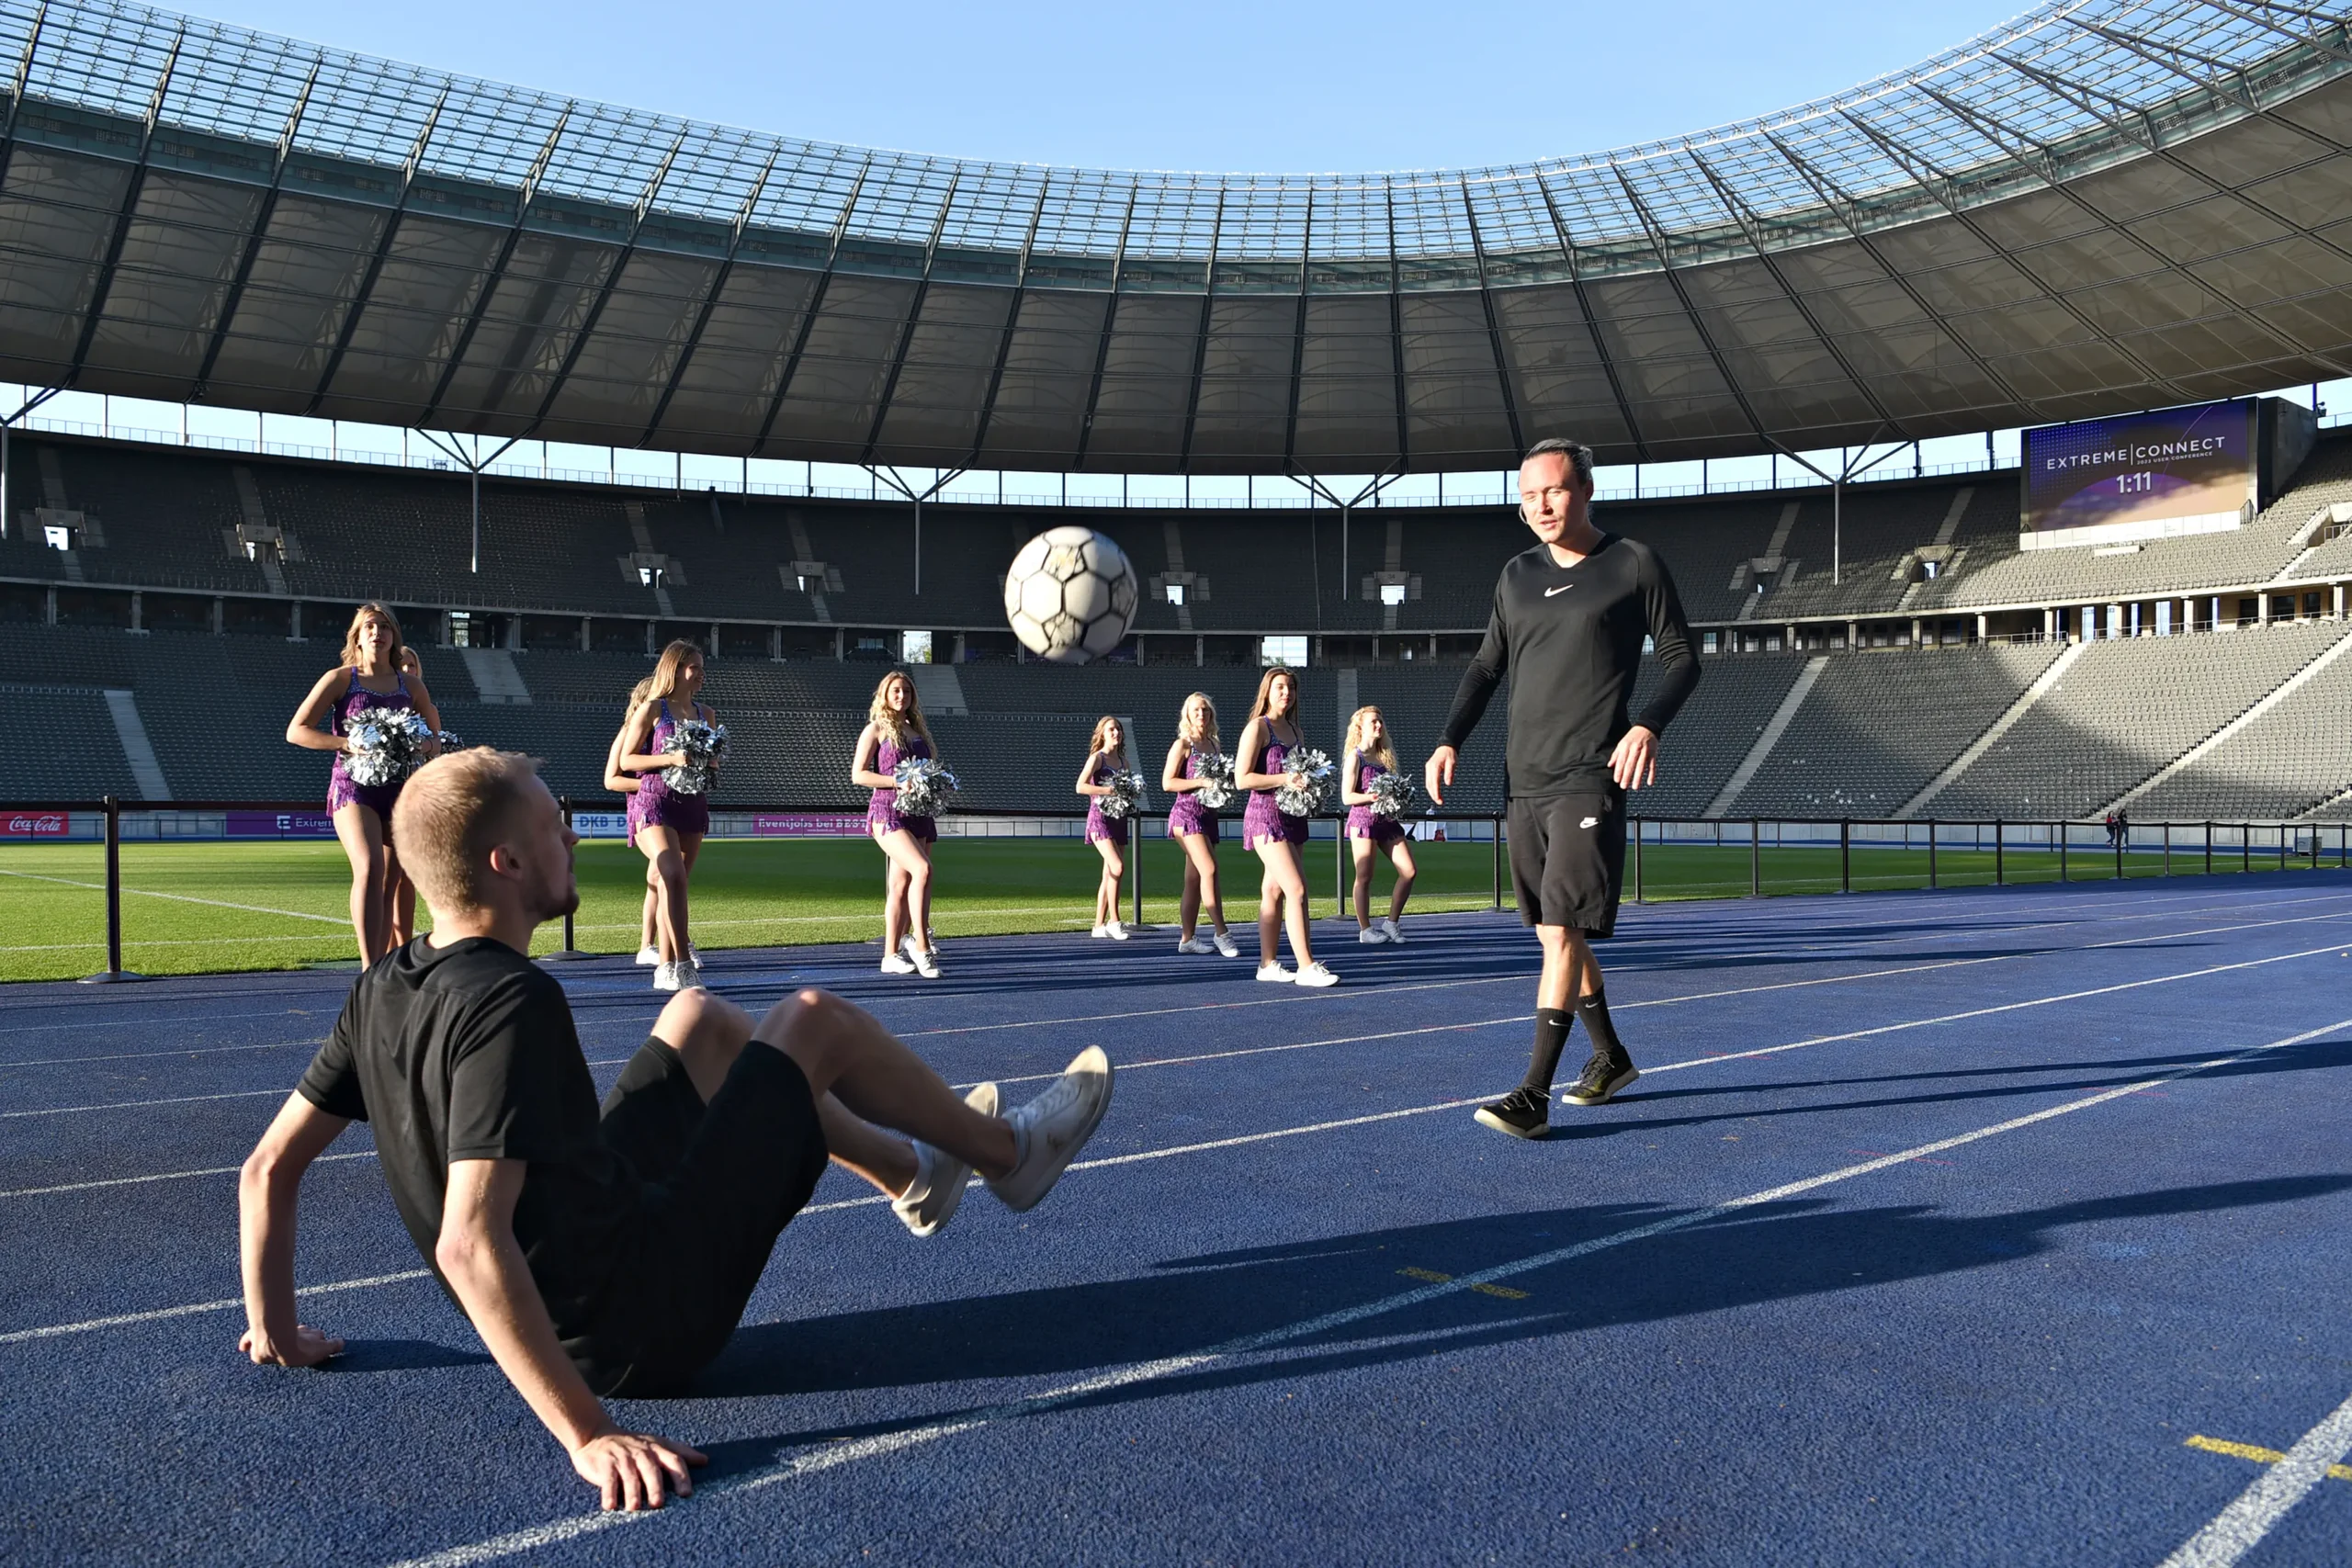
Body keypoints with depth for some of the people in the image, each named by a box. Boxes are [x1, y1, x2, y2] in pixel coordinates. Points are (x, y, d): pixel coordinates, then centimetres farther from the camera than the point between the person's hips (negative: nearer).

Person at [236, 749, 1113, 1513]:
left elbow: (268, 1169, 2)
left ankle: (913, 1177, 38)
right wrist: (589, 1435, -36)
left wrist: (276, 1332, 14)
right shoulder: (513, 1003, -29)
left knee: (703, 1019, 22)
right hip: (647, 1319, -8)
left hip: (573, 1308, 8)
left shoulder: (382, 993, -4)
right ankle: (1011, 1155, 26)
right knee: (814, 1019, 2)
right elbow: (468, 1243, -37)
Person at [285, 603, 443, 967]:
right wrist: (349, 744, -14)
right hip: (354, 786, -4)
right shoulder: (341, 679, 3)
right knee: (369, 869, -24)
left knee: (394, 884, 8)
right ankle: (369, 968, -29)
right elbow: (296, 730, -1)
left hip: (400, 790, 4)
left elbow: (437, 735, 22)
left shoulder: (411, 685, 11)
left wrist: (422, 747, -1)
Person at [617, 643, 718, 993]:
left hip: (693, 803, 5)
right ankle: (683, 961, -24)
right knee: (673, 877, -23)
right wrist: (670, 759, -16)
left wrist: (709, 768, 0)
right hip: (656, 802, -5)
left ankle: (666, 968, 15)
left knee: (672, 883, 9)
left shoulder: (705, 713, 14)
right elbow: (626, 760, -4)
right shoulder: (652, 709, -1)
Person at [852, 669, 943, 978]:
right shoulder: (876, 729, 1)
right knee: (922, 869, -24)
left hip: (919, 812, 6)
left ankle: (891, 955, 14)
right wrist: (898, 781, -15)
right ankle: (920, 945, -22)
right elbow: (858, 774, -5)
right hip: (888, 811, -6)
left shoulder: (918, 730, 18)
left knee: (901, 886, 7)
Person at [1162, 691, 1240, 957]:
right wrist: (1202, 782, -18)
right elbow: (1167, 783, -10)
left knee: (1195, 879, 8)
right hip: (1187, 813, -7)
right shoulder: (1182, 745, -4)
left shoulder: (1215, 745, 15)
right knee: (1209, 870, -19)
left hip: (1208, 814, 7)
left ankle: (1187, 939, 11)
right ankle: (1221, 933, -18)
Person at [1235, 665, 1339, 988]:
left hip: (1292, 816, 8)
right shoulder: (1257, 728, -7)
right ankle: (1306, 967, -16)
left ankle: (1268, 964, 16)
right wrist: (1285, 780, -21)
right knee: (1297, 889, -16)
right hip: (1266, 815, -8)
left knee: (1274, 890, 11)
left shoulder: (1294, 730, 15)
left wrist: (1309, 782, 4)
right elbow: (1241, 779, -14)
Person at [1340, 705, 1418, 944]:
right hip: (1363, 819, -6)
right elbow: (1347, 797, -11)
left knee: (1409, 872, -1)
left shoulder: (1386, 756, 14)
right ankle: (1365, 930, 8)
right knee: (1364, 878, -2)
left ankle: (1392, 922, 10)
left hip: (1387, 820, 6)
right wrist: (1376, 796, -21)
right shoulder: (1355, 757, -5)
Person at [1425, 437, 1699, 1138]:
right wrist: (1450, 740, 6)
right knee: (1557, 933, 13)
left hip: (1590, 781, -6)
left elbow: (1681, 658, 2)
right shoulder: (1517, 576, 14)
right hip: (1526, 782, 6)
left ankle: (1534, 1094, -9)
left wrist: (1649, 724, -16)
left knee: (1561, 930, -12)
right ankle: (1610, 1058, 32)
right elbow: (1486, 666, 19)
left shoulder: (1634, 565, 0)